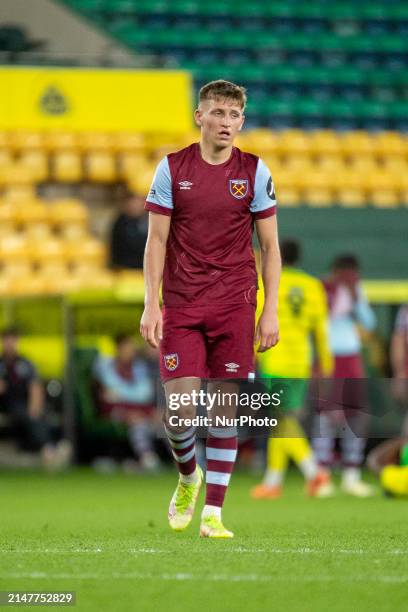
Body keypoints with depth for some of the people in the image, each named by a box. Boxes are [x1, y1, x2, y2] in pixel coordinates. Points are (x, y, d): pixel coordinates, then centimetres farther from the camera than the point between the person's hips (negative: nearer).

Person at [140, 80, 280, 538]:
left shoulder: (255, 172, 3)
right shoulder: (172, 169, 2)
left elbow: (270, 246, 6)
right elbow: (156, 241, 3)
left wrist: (271, 311, -1)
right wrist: (151, 305, -5)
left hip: (234, 305, 0)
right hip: (181, 306, 0)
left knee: (225, 407, -3)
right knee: (180, 406, -8)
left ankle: (213, 513, 3)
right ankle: (188, 476, 24)